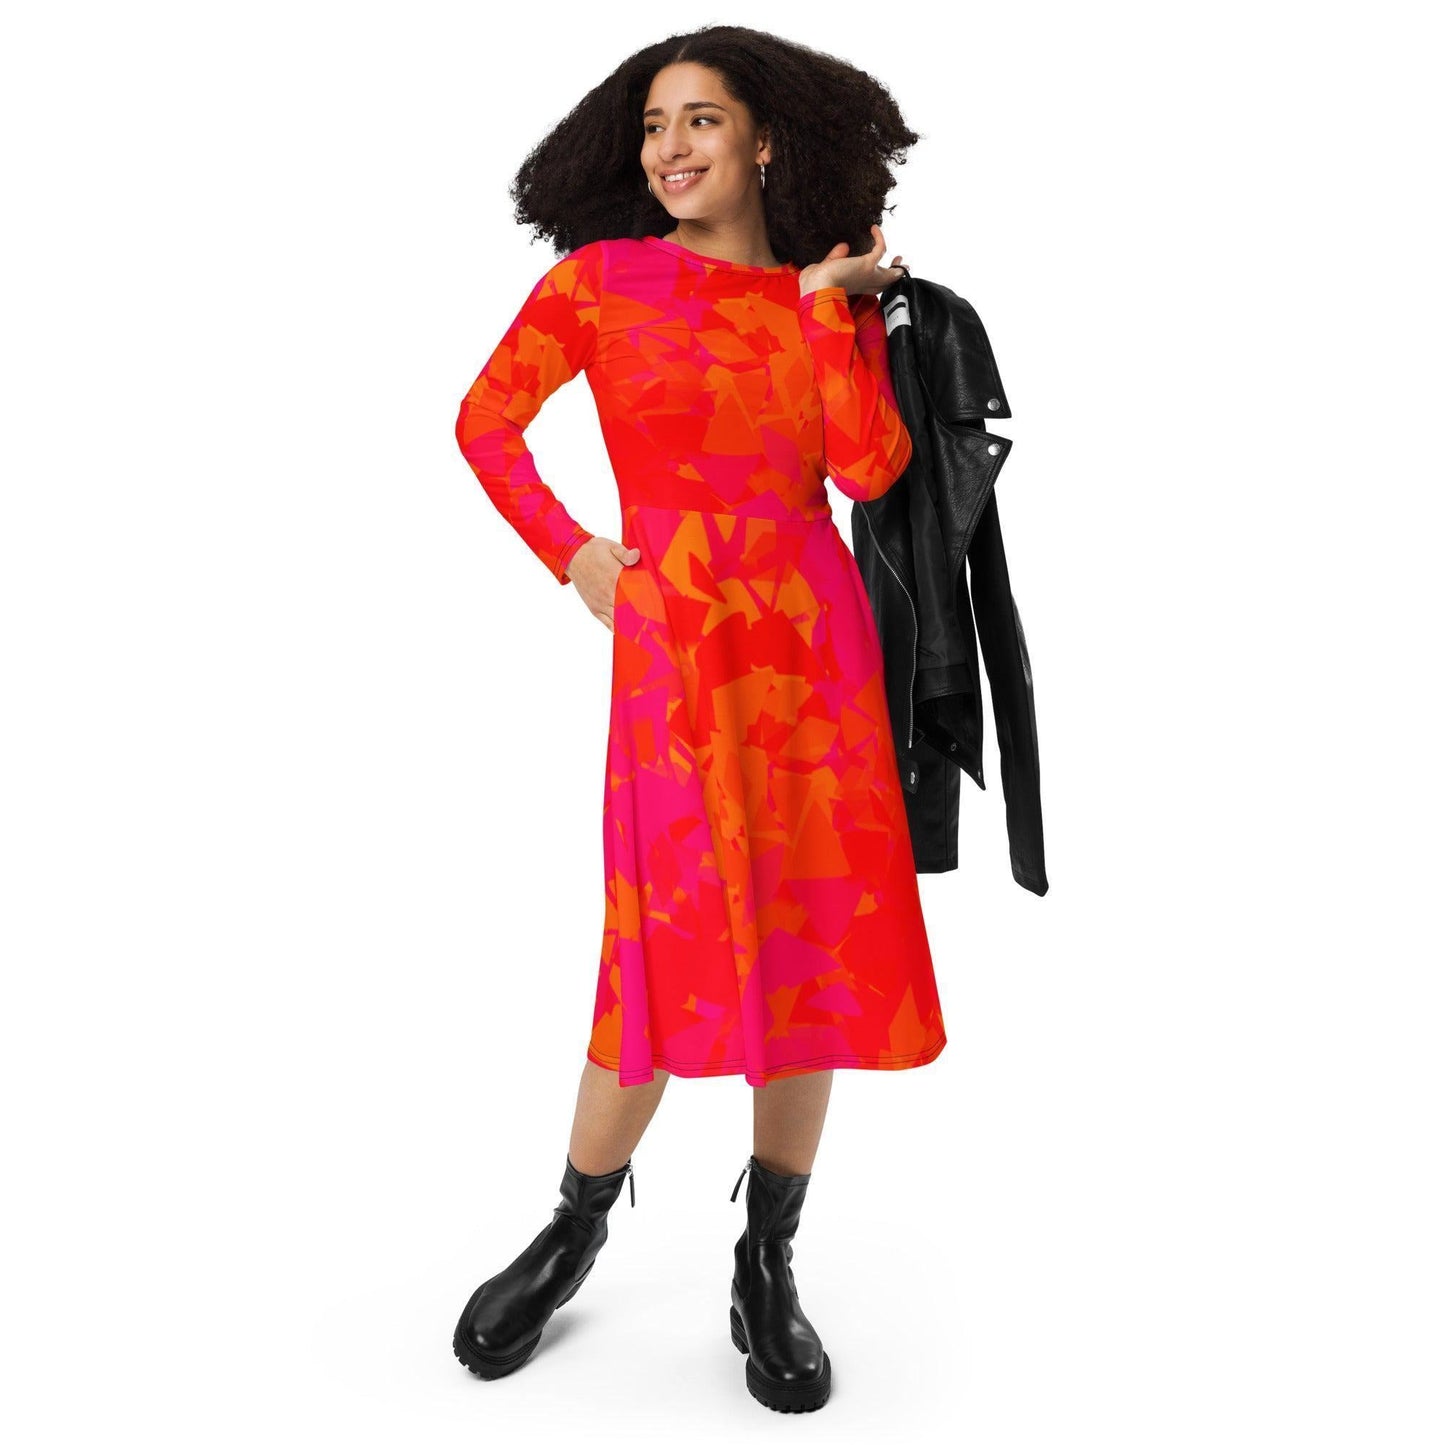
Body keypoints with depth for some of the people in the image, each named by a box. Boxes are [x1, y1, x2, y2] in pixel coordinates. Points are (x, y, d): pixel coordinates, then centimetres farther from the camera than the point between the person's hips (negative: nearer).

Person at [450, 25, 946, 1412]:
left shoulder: (820, 295, 11)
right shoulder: (604, 273, 5)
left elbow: (872, 470, -4)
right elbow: (484, 419, 9)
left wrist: (835, 306, -3)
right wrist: (572, 558, 2)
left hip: (815, 643, 3)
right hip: (671, 644, -3)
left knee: (816, 955, 4)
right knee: (674, 961, -2)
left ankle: (769, 1272, 23)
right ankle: (576, 1228, 25)